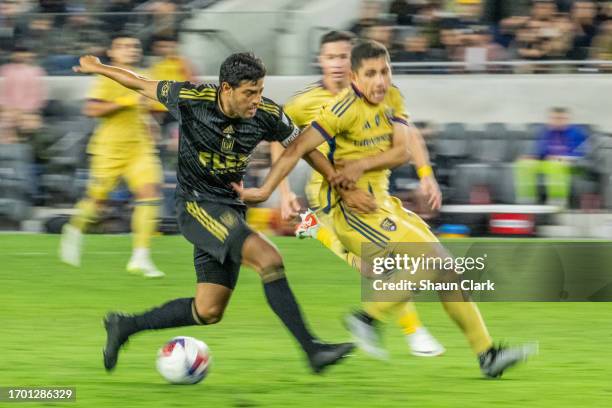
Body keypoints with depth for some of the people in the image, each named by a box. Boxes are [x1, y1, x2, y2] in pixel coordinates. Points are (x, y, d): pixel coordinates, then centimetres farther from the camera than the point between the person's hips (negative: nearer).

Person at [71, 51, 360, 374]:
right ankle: (312, 350, -26)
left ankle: (125, 326, 23)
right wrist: (98, 68, 12)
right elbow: (142, 84, -1)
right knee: (269, 259, -26)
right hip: (196, 205, -6)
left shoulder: (267, 115, -8)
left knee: (209, 311, 5)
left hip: (230, 210, 6)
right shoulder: (191, 99, -17)